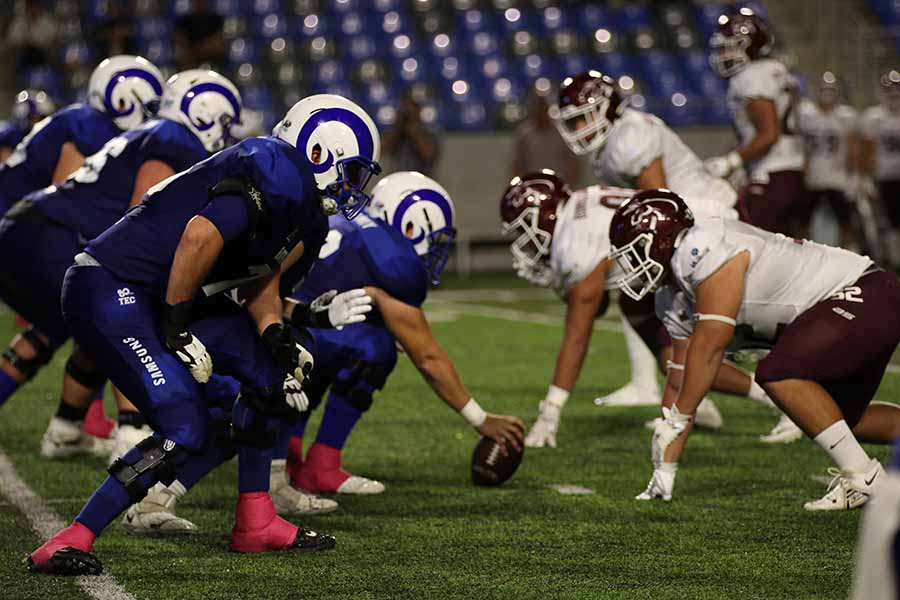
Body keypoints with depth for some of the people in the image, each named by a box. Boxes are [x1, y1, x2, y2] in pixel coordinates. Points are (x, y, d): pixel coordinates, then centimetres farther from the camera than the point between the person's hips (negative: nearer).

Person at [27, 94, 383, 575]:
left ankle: (255, 522, 22)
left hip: (166, 296, 11)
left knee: (271, 371, 14)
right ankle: (70, 543, -13)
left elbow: (261, 278, 22)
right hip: (109, 292, -11)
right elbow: (201, 235, -29)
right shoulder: (280, 174, -18)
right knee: (187, 432, -18)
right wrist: (176, 327, -20)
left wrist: (275, 333, 1)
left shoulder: (306, 217, 14)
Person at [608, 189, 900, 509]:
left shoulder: (703, 250, -21)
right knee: (839, 420, 21)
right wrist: (665, 469, 12)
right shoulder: (675, 300, 10)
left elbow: (710, 345, -25)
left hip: (863, 298, -11)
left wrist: (675, 419, -19)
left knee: (779, 373, -24)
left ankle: (863, 476, -16)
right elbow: (680, 379, 14)